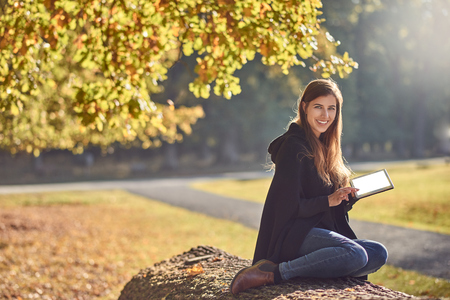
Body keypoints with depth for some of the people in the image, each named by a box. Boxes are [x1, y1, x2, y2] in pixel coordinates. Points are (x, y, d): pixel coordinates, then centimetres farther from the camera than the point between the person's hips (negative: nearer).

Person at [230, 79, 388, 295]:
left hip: (322, 232, 9)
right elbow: (288, 205, -16)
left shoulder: (323, 146, 17)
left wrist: (347, 198, 1)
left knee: (379, 254, -10)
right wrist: (328, 200, -13)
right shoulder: (294, 146, -10)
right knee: (356, 254, -31)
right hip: (295, 235, -8)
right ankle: (273, 273, -26)